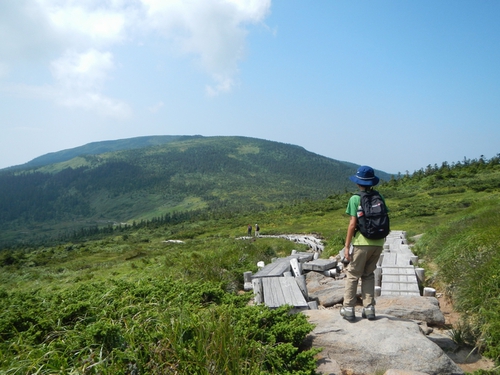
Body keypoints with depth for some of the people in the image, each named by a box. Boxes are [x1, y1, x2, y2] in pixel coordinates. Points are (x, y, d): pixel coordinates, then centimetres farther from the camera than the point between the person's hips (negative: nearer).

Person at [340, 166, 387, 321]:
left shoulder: (355, 199, -8)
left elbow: (352, 224, -11)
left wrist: (347, 246, -6)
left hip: (362, 242, -5)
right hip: (378, 243, 5)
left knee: (352, 274, 6)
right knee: (368, 275, 17)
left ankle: (348, 309, 8)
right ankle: (369, 308, 16)